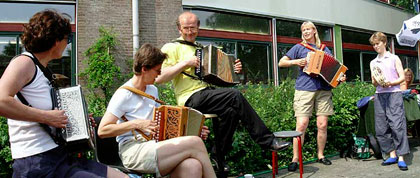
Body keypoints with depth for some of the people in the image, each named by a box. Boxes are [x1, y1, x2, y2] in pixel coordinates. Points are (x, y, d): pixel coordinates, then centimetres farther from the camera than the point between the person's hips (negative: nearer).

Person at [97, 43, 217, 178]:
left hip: (153, 146, 6)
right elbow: (102, 131, -8)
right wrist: (136, 124, -18)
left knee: (193, 166, -27)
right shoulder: (124, 94, -6)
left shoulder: (153, 90, 17)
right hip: (133, 152, -6)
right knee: (195, 143, -21)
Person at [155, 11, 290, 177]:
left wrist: (233, 70, 12)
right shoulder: (171, 48, 2)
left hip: (207, 93, 8)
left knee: (231, 111, -21)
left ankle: (219, 156, -5)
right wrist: (185, 63, -16)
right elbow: (159, 77, -12)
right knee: (235, 96, -24)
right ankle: (267, 140, -12)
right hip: (191, 98, -8)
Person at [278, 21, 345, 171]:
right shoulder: (299, 47, 11)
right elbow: (281, 63, 8)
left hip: (323, 90, 3)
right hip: (304, 90, -3)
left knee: (322, 125, 2)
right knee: (301, 125, -10)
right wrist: (295, 61, -9)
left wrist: (340, 77, 2)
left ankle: (321, 155, 19)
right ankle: (295, 159, -2)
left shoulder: (324, 49, 20)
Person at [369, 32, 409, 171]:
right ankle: (392, 155, 9)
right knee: (381, 128, 0)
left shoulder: (394, 58, 9)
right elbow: (374, 83, 15)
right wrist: (376, 81, -8)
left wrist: (390, 83, -14)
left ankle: (401, 157, -8)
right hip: (379, 95, 4)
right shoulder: (373, 63, 18)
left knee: (397, 125, -11)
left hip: (394, 93, -4)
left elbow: (402, 77, 3)